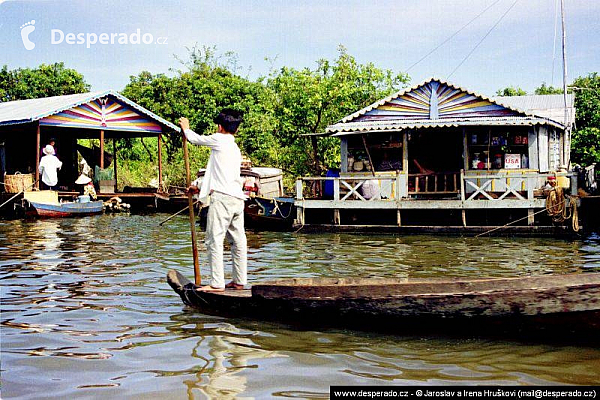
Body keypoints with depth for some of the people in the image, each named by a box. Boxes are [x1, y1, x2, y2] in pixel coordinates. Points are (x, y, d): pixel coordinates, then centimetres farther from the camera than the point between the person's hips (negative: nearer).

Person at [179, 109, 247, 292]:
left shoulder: (219, 139, 0)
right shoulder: (235, 149, 24)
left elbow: (197, 140, 16)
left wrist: (186, 129, 36)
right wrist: (201, 189, 36)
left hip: (222, 197, -9)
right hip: (237, 197, 9)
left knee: (215, 239, -7)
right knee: (238, 240, 9)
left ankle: (217, 283, -9)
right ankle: (239, 281, 14)